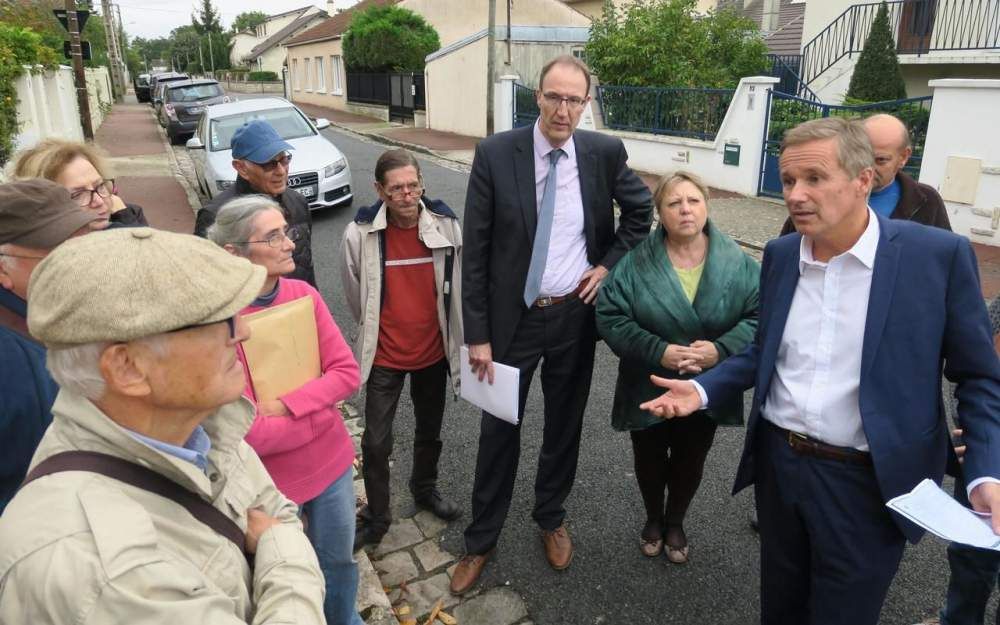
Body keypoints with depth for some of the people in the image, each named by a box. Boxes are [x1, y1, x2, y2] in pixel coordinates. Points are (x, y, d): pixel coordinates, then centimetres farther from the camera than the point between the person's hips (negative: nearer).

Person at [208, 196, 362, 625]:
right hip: (270, 482, -4)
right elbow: (248, 432, -24)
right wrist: (322, 411, -14)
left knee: (338, 560, 24)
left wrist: (285, 406, -19)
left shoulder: (305, 295, -7)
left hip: (331, 461, 4)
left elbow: (347, 373, -7)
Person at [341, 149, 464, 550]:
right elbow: (355, 295, -1)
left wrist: (458, 340, 4)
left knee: (430, 431, 21)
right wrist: (375, 332, 9)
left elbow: (459, 288, -1)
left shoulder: (447, 227, -14)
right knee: (376, 442, 4)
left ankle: (425, 489, 48)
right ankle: (377, 517, 27)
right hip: (385, 356, -2)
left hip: (434, 352, 2)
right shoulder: (360, 234, -17)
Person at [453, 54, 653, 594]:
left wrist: (610, 263, 0)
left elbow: (641, 209, 14)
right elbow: (475, 250, -10)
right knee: (499, 428, 10)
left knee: (565, 425, 17)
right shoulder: (495, 154, -11)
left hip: (576, 314, 2)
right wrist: (477, 335, -11)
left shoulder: (605, 152, -5)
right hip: (513, 316, -2)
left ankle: (551, 519, 41)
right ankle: (480, 540, 29)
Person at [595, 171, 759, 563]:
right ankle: (653, 519, 48)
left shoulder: (736, 261, -9)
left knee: (690, 463, 20)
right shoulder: (636, 262, -14)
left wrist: (722, 349, -25)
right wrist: (658, 351, -26)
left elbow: (760, 315, -9)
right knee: (650, 461, 19)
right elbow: (610, 317, -16)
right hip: (649, 390, -1)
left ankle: (675, 522, 48)